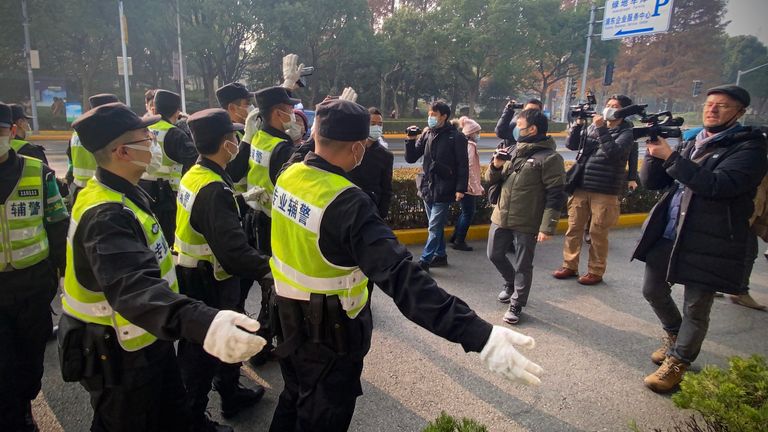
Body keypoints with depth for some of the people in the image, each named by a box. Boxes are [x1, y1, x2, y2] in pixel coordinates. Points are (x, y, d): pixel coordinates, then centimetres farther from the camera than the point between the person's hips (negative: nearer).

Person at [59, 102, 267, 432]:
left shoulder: (119, 193, 1)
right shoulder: (107, 214, -32)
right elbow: (133, 286, -51)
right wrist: (202, 323, -68)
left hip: (143, 338, 9)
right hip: (117, 353, -9)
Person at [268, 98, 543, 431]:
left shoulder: (288, 176, -7)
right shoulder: (346, 204, -33)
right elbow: (401, 276, -42)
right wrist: (478, 335, -47)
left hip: (290, 318, 8)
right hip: (328, 334, -7)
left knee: (294, 399, 31)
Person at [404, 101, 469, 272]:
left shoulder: (456, 137, -8)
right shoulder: (427, 134, 7)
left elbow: (463, 166, -9)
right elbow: (411, 158, 7)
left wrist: (460, 189, -15)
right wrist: (410, 140, -8)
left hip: (444, 190, -6)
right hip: (427, 187, 6)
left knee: (435, 227, -3)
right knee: (436, 226, 16)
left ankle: (424, 261, 3)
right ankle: (440, 255, 28)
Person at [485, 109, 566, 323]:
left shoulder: (549, 158, -13)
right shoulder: (514, 151, 10)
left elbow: (556, 196, -16)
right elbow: (492, 179, 15)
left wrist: (547, 227, -20)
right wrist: (496, 166, -7)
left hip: (526, 224, -7)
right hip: (501, 217, 7)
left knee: (523, 265, 7)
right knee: (495, 255, 17)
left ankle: (517, 305, 24)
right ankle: (511, 283, 43)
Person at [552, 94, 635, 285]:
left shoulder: (626, 132, -2)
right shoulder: (593, 126, 11)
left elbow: (614, 153, -19)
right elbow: (571, 144, 8)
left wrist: (601, 130, -18)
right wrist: (578, 124, -6)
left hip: (605, 192, -4)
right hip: (581, 187, 5)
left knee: (597, 233, 2)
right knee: (574, 228, 8)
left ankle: (595, 272, 15)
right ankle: (570, 266, 20)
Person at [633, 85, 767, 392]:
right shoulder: (690, 144, 13)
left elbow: (718, 185, -24)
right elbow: (651, 182, 9)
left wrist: (670, 157, -23)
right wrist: (654, 153, -10)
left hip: (708, 244, -6)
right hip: (667, 235, 7)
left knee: (696, 309, 4)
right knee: (653, 291, 17)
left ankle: (677, 363, 21)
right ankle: (674, 335, 42)